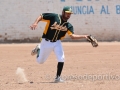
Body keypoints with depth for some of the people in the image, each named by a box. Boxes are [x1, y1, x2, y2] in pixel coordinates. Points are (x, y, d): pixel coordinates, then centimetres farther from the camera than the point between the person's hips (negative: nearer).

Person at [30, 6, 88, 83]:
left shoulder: (68, 25, -4)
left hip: (57, 43, 2)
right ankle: (38, 49, 45)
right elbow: (41, 16, -11)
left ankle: (58, 78, -3)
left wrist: (83, 36, -30)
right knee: (40, 61, 12)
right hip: (46, 41, -2)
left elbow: (72, 36, -16)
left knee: (61, 59, -18)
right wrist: (35, 23, -30)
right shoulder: (53, 17, -14)